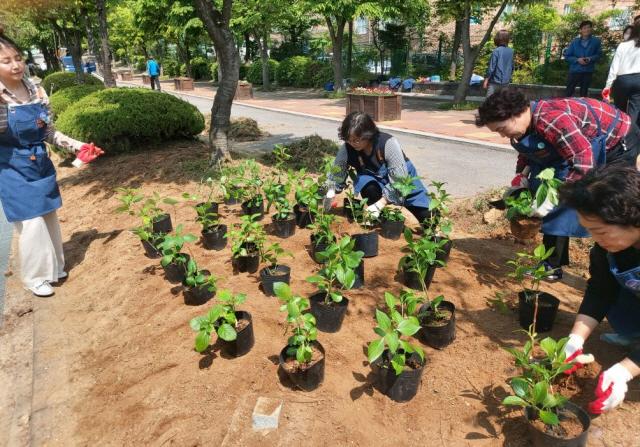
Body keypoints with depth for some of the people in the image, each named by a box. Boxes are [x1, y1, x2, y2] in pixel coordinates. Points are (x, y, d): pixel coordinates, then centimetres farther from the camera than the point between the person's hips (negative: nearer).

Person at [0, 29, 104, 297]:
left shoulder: (36, 91, 0)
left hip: (41, 165, 5)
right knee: (32, 224, -2)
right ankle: (33, 277, 18)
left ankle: (52, 268, 35)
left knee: (48, 219, 16)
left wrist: (78, 146, 1)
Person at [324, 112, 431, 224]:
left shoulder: (388, 143, -34)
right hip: (375, 180, 2)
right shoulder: (347, 149, -25)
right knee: (367, 185, -36)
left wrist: (381, 203, -38)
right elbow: (336, 175, -11)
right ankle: (378, 218, -11)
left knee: (426, 217, -10)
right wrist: (330, 192, -29)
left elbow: (399, 179, -34)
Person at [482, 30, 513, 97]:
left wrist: (486, 80, -5)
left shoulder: (496, 51, -13)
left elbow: (491, 67, -13)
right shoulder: (511, 51, 4)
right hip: (506, 82, 6)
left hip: (495, 82, -6)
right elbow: (512, 67, 12)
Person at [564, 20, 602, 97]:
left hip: (588, 71, 1)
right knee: (568, 92, -2)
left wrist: (591, 58, -14)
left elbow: (599, 54, 6)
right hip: (575, 70, -1)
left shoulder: (596, 41, 2)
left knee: (584, 93, 11)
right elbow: (567, 56, 1)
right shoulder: (575, 42, 1)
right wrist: (577, 59, -14)